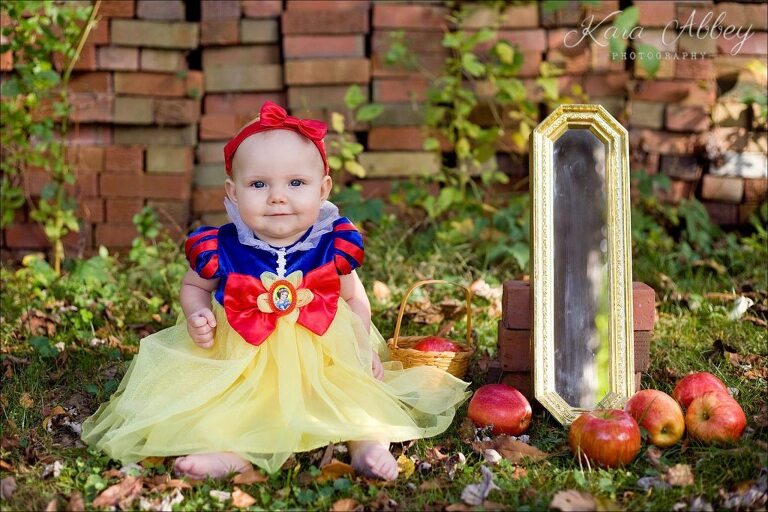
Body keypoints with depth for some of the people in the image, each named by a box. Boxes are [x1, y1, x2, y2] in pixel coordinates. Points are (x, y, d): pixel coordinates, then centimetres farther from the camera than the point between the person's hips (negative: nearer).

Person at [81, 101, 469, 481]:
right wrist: (197, 317, -13)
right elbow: (194, 286, 7)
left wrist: (364, 348, -3)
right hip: (239, 366, -1)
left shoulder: (333, 247, -10)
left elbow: (354, 298, 7)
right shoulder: (221, 250, -13)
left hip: (322, 363, 1)